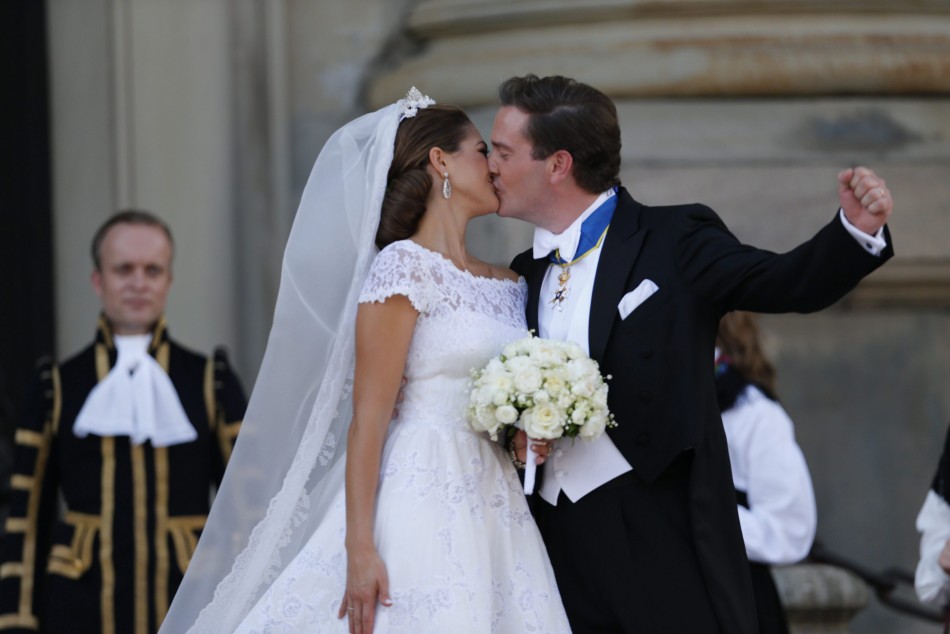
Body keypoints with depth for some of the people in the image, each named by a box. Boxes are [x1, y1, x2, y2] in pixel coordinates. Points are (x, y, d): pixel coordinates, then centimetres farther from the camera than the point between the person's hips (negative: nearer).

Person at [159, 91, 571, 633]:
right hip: (427, 504, -7)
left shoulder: (509, 286, 15)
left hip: (499, 516, 7)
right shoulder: (404, 268, -6)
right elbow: (368, 419, -11)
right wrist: (360, 550, -18)